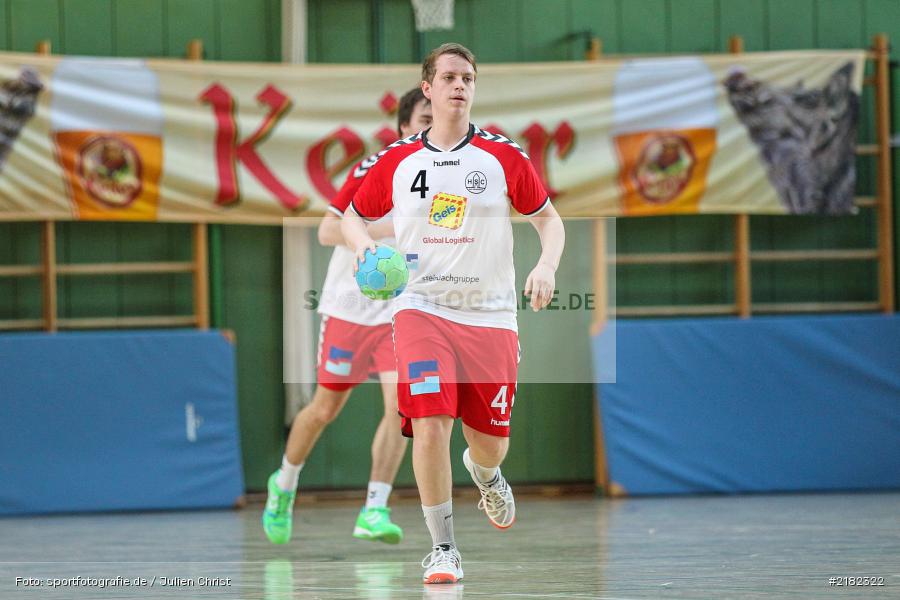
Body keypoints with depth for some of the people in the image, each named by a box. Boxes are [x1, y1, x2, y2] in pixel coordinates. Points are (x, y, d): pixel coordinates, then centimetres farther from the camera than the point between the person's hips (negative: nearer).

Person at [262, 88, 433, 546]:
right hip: (349, 306, -2)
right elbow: (327, 231, -16)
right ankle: (284, 485, 35)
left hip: (402, 313, 2)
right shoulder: (371, 169, -10)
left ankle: (374, 511, -15)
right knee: (325, 409, 9)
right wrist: (389, 229, -26)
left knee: (401, 403, -19)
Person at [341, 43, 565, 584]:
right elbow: (354, 216, 17)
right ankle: (443, 548, -5)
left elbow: (548, 217, 8)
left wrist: (547, 266, -10)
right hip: (421, 310, -1)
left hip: (491, 313, 1)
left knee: (491, 441, 5)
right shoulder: (396, 161, 3)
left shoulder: (503, 157, 1)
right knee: (430, 422, -18)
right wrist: (364, 245, -5)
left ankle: (484, 474, 46)